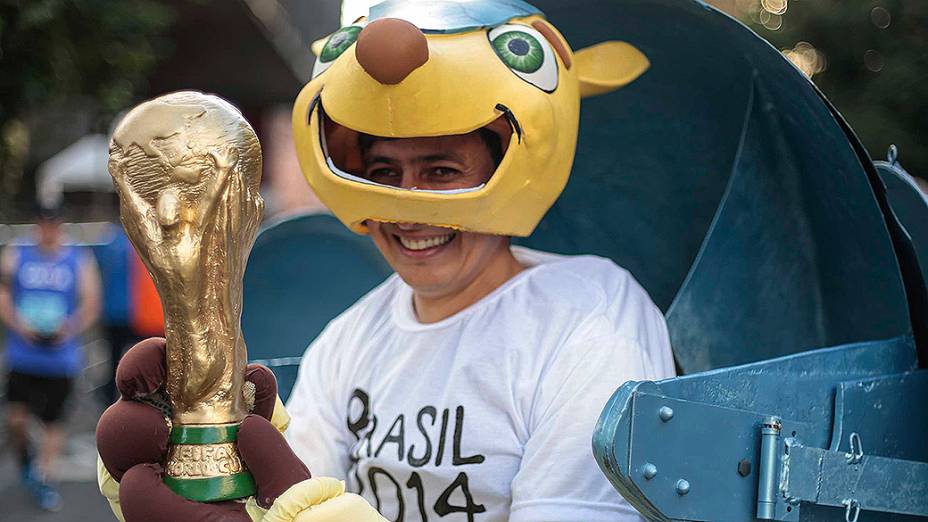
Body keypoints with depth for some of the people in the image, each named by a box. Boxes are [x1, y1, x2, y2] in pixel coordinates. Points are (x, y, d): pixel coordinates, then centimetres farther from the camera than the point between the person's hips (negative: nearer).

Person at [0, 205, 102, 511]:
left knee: (53, 421, 3)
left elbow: (90, 305, 1)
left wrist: (70, 329, -15)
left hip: (60, 357, 0)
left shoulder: (80, 262, 3)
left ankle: (44, 478, 17)